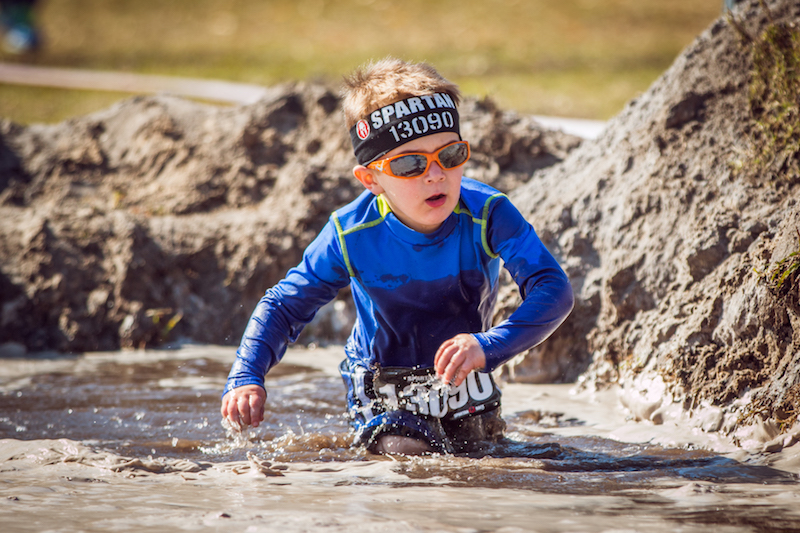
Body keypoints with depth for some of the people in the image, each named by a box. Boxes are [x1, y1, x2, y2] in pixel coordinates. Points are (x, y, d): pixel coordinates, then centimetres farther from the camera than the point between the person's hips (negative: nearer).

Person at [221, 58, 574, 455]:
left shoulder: (488, 215, -25)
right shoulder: (351, 236, -22)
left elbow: (554, 291, -34)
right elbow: (283, 307, -10)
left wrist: (489, 345, -51)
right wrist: (246, 378, -28)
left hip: (469, 398, 2)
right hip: (386, 404, -2)